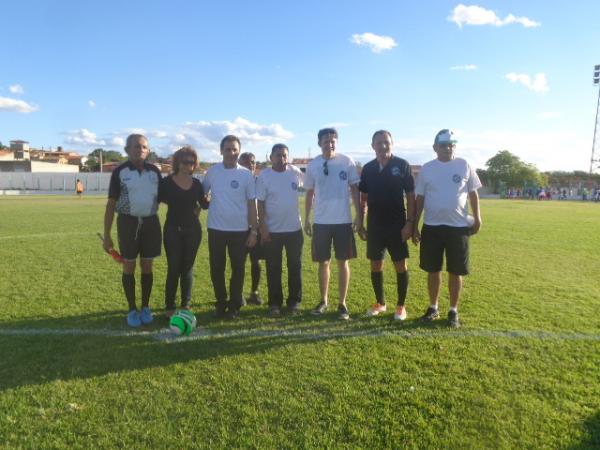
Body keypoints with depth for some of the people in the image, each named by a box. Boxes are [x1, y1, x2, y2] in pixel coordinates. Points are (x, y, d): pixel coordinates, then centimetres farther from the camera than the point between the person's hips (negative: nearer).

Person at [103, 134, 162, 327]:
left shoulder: (154, 171, 5)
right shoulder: (120, 172, -4)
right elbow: (111, 204, -3)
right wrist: (106, 235, -6)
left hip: (150, 222, 2)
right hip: (128, 222, -2)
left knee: (147, 266, 9)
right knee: (129, 266, 6)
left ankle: (145, 307, 24)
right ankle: (132, 310, 20)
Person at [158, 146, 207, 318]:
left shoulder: (197, 183, 6)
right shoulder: (167, 181, -4)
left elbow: (204, 204, 13)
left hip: (193, 229, 3)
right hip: (173, 229, -3)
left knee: (187, 267, 9)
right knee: (174, 268, -3)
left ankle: (186, 305, 18)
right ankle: (170, 307, 8)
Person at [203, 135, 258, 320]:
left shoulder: (246, 174, -3)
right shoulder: (212, 171, 2)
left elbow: (251, 203, -1)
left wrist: (254, 230, -3)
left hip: (240, 230, -1)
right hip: (216, 229, 2)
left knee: (238, 269, 7)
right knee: (216, 269, 8)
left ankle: (234, 305, 21)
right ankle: (221, 303, 26)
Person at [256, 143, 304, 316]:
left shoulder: (295, 172, -1)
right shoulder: (264, 176, -6)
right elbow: (260, 203, -6)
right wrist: (263, 227, -11)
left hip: (294, 228, 2)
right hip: (272, 230, -1)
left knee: (295, 267, 9)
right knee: (273, 269, 6)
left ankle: (294, 301, 22)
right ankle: (275, 303, 19)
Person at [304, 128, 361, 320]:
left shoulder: (347, 162, -2)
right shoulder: (313, 165, 2)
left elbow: (354, 189, 2)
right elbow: (309, 194, 9)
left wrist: (358, 215, -4)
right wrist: (306, 219, 7)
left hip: (343, 220, -1)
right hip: (321, 221, 2)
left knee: (342, 262, 5)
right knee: (323, 262, 9)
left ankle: (342, 303, 15)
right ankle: (323, 301, 24)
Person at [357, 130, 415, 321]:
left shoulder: (402, 165, -5)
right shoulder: (368, 168, 5)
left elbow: (411, 196, -5)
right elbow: (363, 198, 10)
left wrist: (410, 222, -12)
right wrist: (360, 223, 6)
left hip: (397, 224, -3)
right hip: (374, 225, 3)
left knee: (400, 265, 3)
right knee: (375, 265, 9)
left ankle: (401, 306, 17)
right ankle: (380, 302, 25)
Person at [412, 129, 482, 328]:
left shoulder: (464, 166, 3)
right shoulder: (427, 168, 4)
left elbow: (473, 193, 8)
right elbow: (420, 199, 7)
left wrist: (477, 218, 1)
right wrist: (414, 226, 5)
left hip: (458, 226, -1)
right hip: (432, 226, 1)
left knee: (455, 272, 5)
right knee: (433, 270, 9)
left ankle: (454, 310, 20)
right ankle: (433, 307, 25)